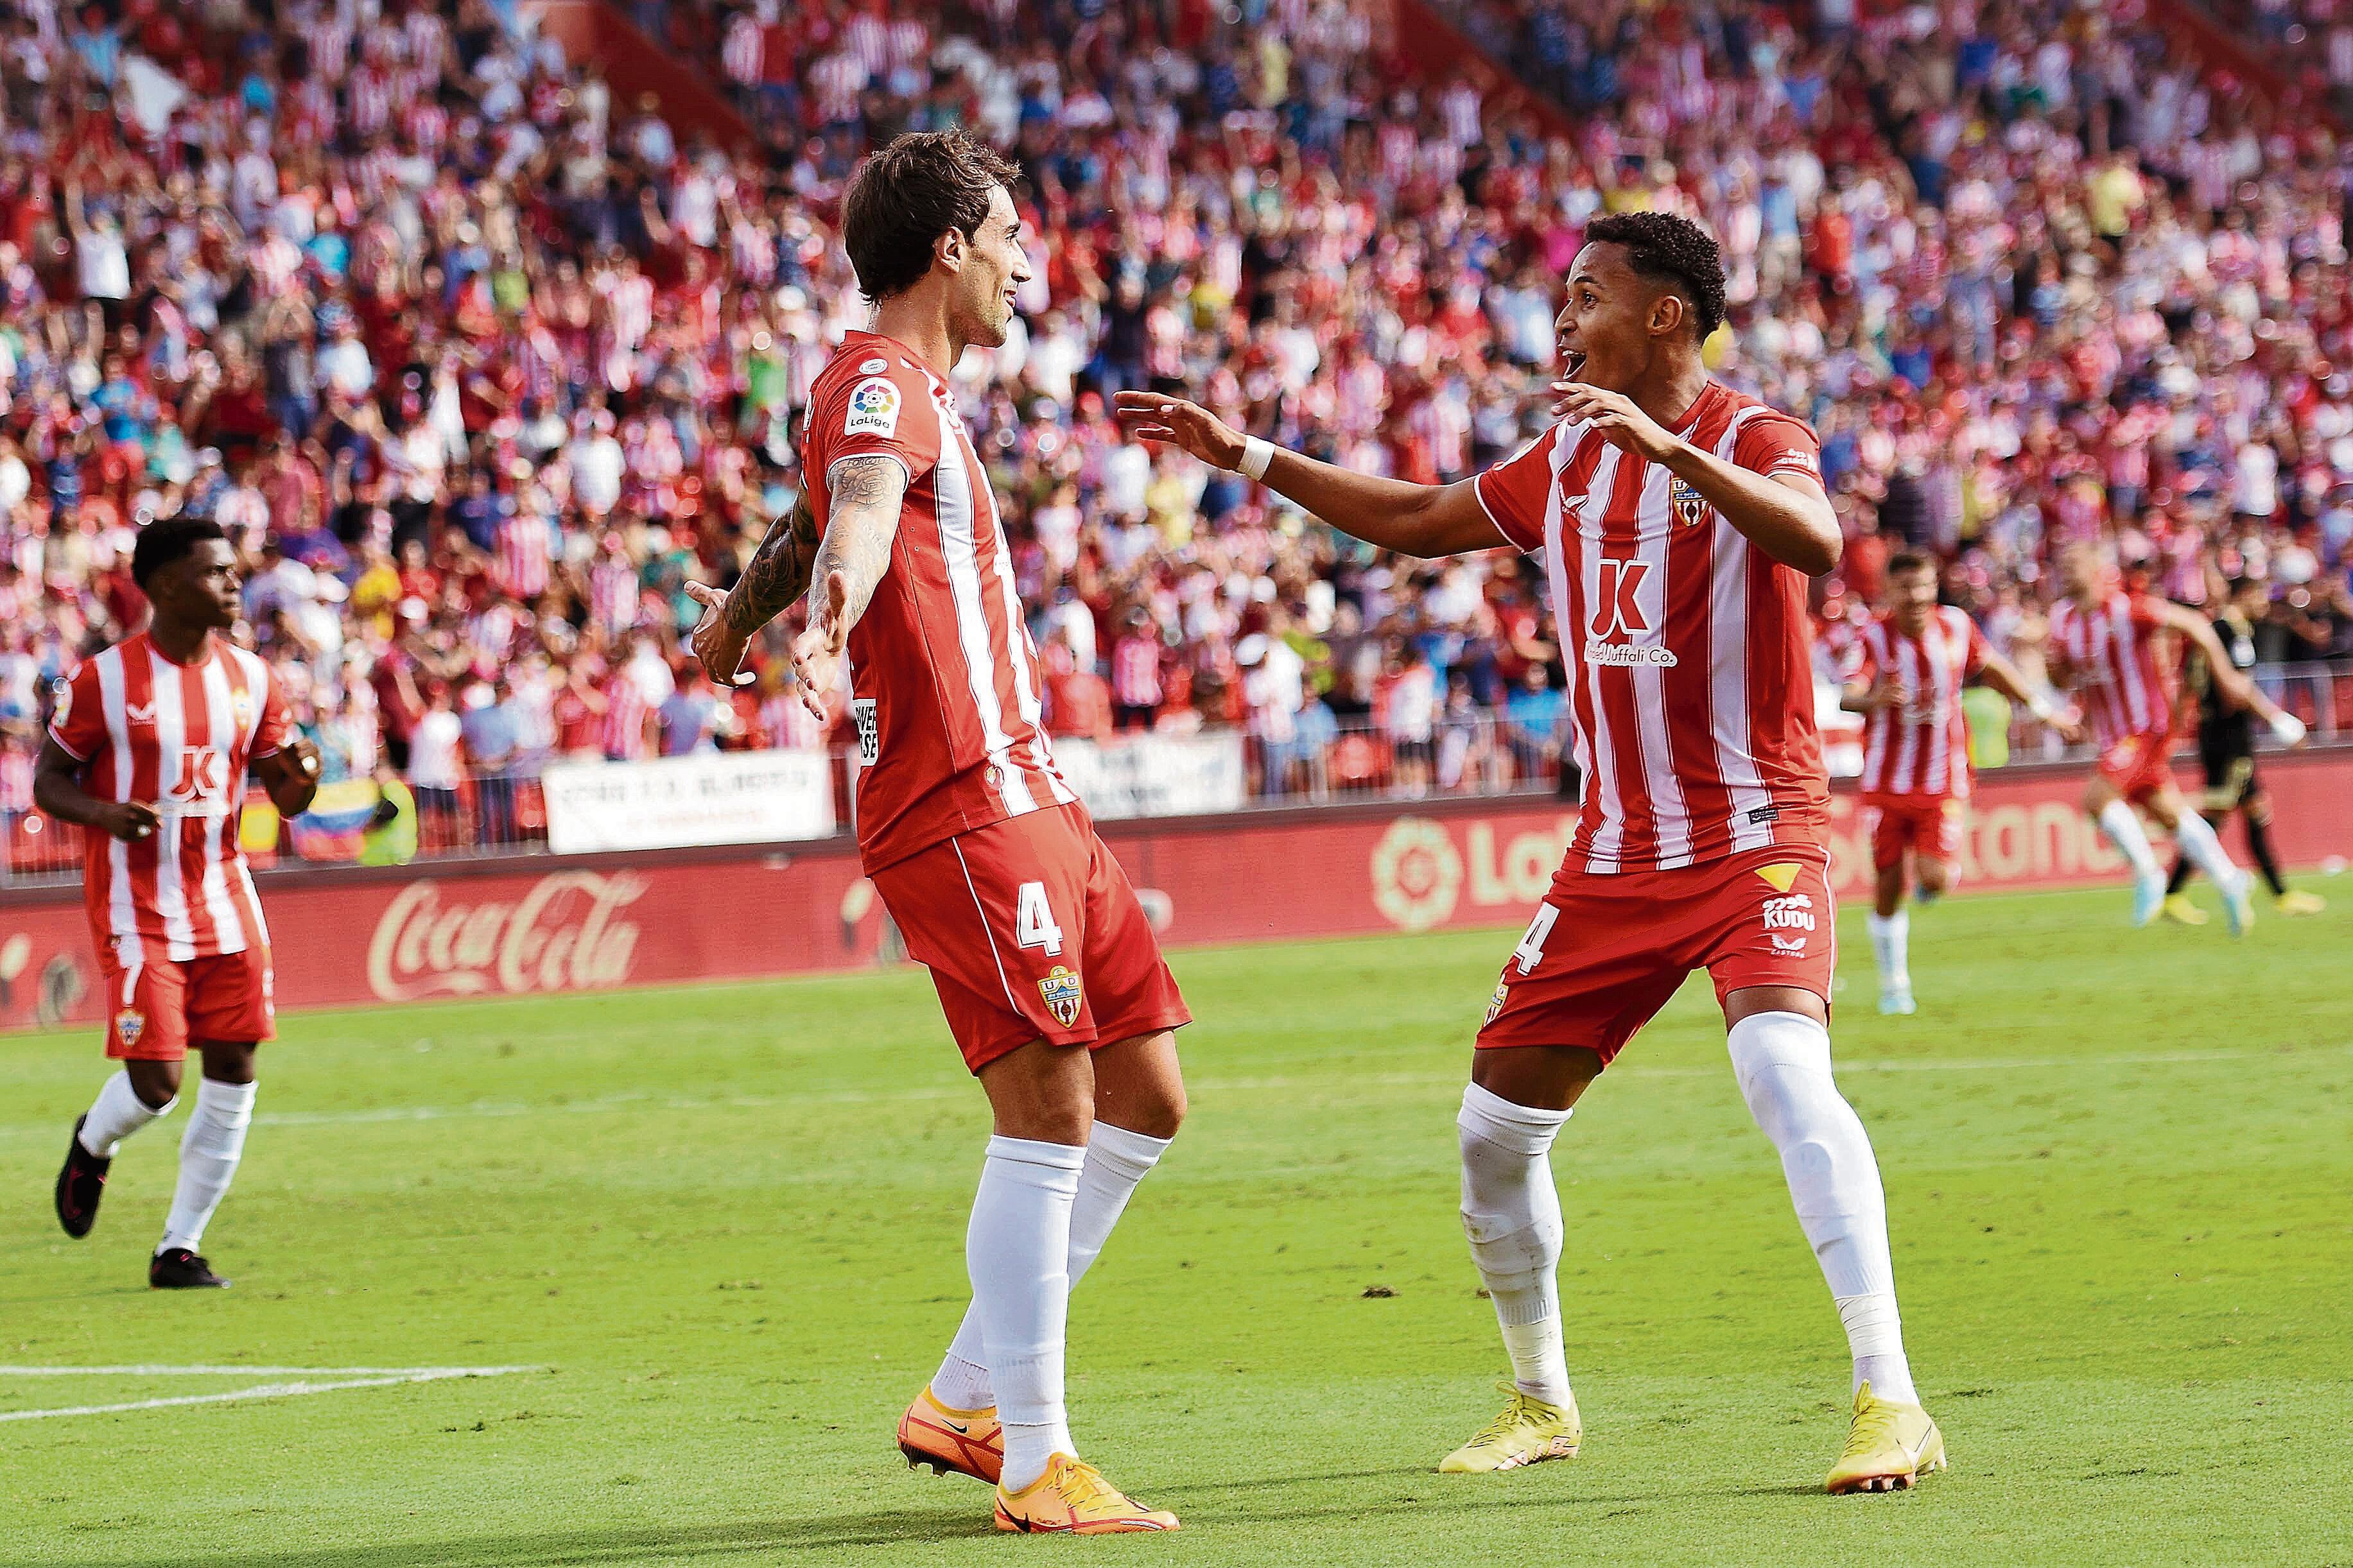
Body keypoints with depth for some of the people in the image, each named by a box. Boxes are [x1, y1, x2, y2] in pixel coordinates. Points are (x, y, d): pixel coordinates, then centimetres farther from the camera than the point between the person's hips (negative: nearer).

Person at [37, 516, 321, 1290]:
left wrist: (299, 777, -14)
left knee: (234, 1073, 0)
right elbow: (48, 781, -2)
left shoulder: (250, 677, 5)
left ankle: (180, 1247, 10)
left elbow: (283, 797, 11)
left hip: (225, 904, 5)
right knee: (155, 1081, -12)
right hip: (138, 908, -5)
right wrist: (107, 813, -23)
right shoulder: (104, 681, -9)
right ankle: (93, 1145, 25)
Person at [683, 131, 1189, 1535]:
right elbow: (861, 506, -33)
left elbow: (815, 524, 41)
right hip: (964, 801, -10)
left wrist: (745, 613, 59)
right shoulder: (881, 384, -10)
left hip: (1026, 797, 10)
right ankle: (1034, 1463, -11)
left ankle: (968, 1404, 16)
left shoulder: (913, 395, 22)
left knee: (1144, 1098, 11)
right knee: (1050, 1113, -14)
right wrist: (830, 630, -52)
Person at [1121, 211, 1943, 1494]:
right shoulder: (1564, 460, 12)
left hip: (1756, 834, -7)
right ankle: (1539, 1401, 27)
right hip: (1616, 849, 7)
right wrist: (1245, 456, 27)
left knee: (1784, 1066, -30)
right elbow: (1418, 521, 28)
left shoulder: (1752, 439, -9)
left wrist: (1668, 448, -43)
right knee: (1496, 1126, 6)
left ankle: (1889, 1402, -32)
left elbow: (1817, 538, -32)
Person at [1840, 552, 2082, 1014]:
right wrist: (1875, 698, -53)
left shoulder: (1956, 625, -4)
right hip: (1886, 781, -1)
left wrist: (2042, 709, 24)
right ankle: (1894, 986, 21)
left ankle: (1932, 874, 23)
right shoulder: (1874, 637, -13)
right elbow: (1848, 695, -29)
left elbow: (1992, 668, 16)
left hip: (1943, 780, 1)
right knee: (1888, 886, 3)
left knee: (1937, 880, -15)